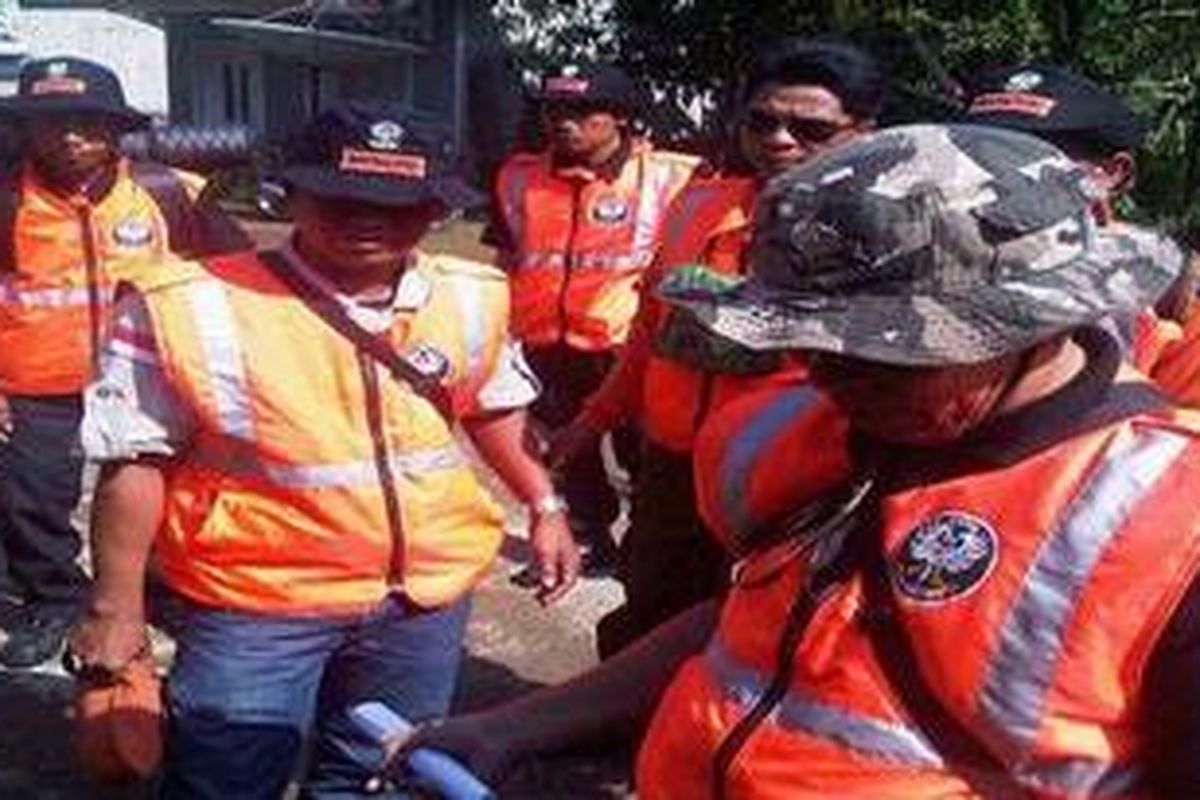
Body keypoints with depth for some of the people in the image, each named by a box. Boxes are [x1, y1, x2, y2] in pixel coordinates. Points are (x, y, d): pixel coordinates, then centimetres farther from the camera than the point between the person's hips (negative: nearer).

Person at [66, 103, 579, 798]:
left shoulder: (470, 298, -3)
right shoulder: (193, 306, -17)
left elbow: (493, 408, 15)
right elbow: (137, 461, -10)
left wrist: (546, 505, 10)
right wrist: (116, 605, -6)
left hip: (428, 596, 4)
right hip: (253, 603, -4)